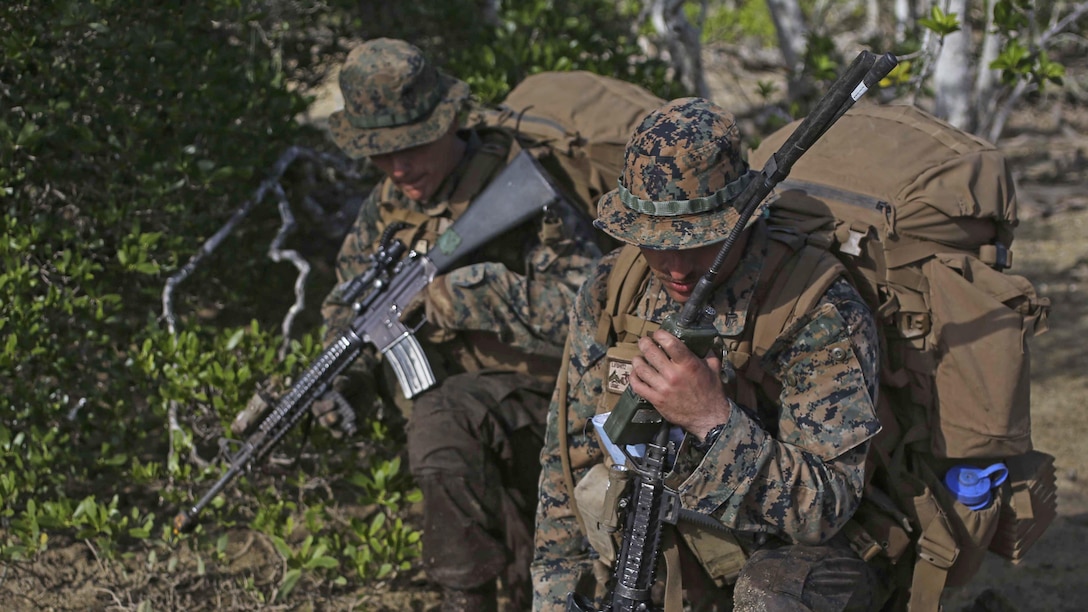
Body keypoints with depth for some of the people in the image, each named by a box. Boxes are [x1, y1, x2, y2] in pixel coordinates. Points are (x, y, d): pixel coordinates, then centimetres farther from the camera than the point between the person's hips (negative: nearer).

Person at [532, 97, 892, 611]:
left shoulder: (822, 313, -19)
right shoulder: (609, 293, -2)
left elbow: (824, 510, -22)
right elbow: (570, 463, 8)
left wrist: (715, 422, -34)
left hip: (788, 556, -5)